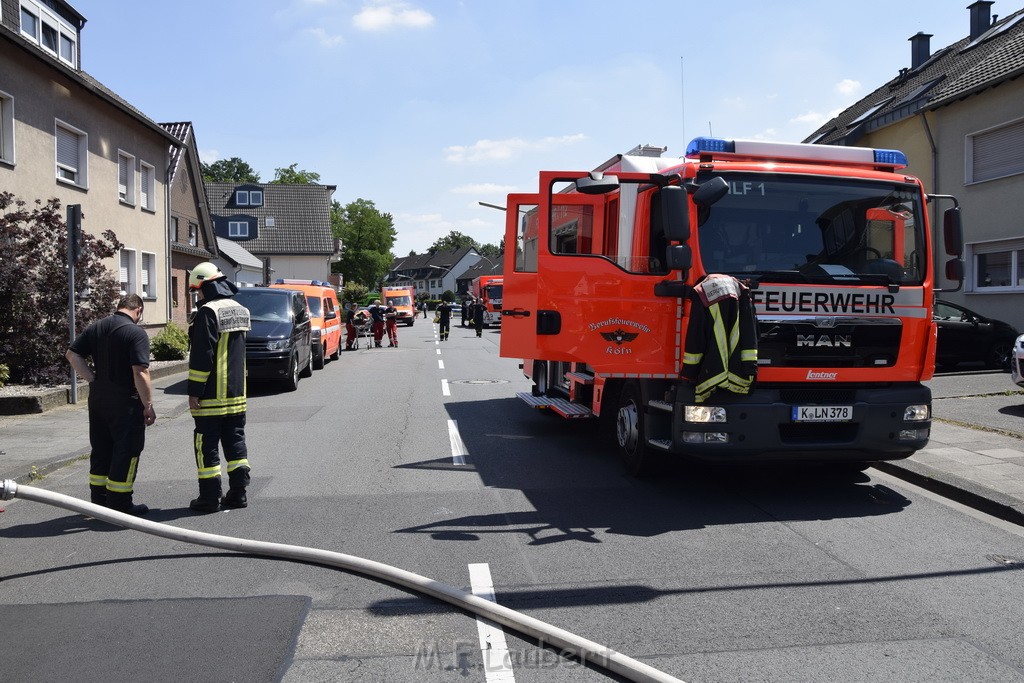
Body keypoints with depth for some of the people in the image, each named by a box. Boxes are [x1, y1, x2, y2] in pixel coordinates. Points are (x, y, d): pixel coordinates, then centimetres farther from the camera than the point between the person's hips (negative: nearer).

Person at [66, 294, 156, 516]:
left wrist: (93, 379, 4)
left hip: (98, 398, 7)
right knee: (126, 450, 2)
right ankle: (119, 503, 5)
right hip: (125, 402, -7)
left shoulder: (96, 327, 7)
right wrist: (148, 405, -15)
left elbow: (72, 354, 6)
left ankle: (99, 499, 27)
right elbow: (140, 372, -21)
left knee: (101, 449, 17)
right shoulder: (136, 333, -15)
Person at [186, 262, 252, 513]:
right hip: (237, 393, 8)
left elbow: (201, 356, -18)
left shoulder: (208, 312, -15)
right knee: (235, 441, 12)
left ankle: (209, 497, 5)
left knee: (207, 445, 1)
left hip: (211, 396, -8)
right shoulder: (241, 310, 12)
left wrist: (194, 391, -14)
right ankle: (238, 492, 14)